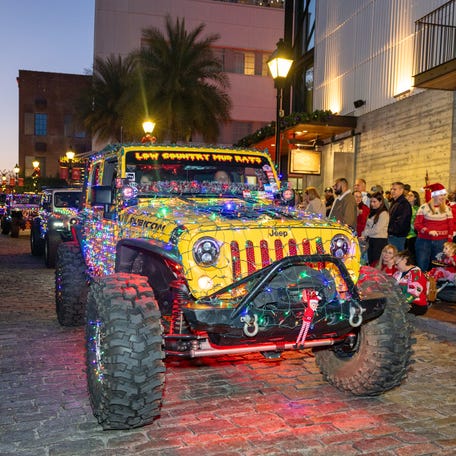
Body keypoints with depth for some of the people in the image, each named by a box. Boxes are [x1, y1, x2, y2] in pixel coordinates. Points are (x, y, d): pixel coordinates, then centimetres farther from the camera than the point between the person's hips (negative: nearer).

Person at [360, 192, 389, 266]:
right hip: (371, 239, 8)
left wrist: (365, 233, -7)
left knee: (377, 264, -5)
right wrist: (364, 236, -5)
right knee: (370, 262, 11)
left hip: (380, 240, -8)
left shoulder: (384, 214, -11)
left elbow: (377, 230, -15)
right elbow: (367, 226, 11)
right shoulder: (372, 213, 15)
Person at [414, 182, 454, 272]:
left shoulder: (447, 209, 7)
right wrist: (429, 231, -21)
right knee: (422, 267, 3)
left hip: (441, 242, 2)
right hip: (424, 241, -2)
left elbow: (450, 227, 9)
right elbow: (417, 224, -5)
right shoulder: (424, 207, -1)